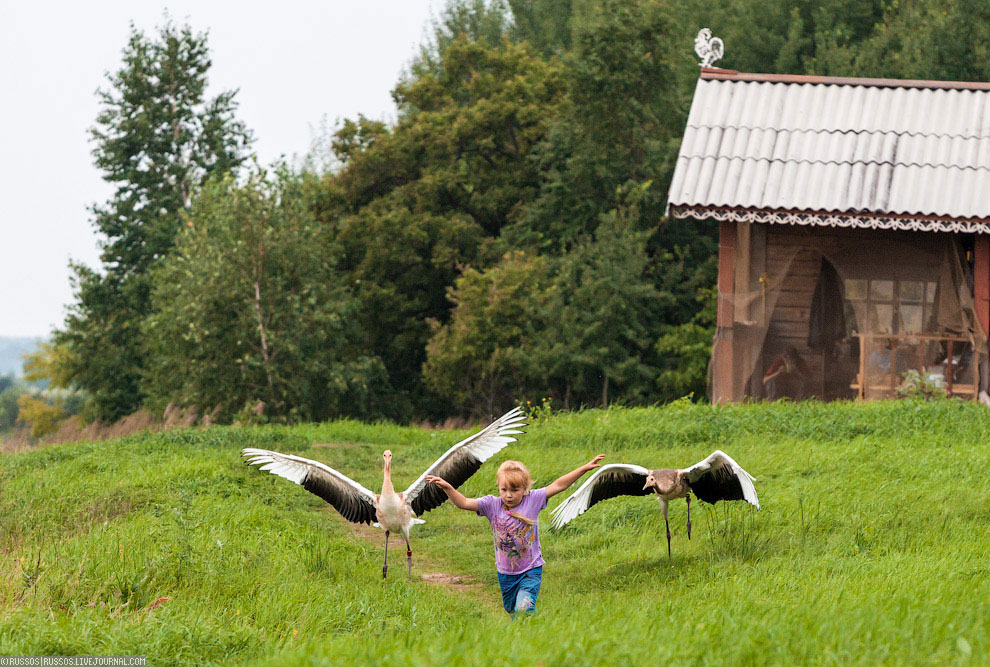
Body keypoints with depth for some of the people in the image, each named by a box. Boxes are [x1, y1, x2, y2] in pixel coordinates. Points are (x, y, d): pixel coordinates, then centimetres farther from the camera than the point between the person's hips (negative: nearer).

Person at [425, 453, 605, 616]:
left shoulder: (532, 501, -10)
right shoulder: (492, 505, -6)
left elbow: (558, 486, -12)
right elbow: (463, 503, -10)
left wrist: (585, 468, -15)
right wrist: (447, 488, -27)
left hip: (531, 571, -4)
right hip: (505, 574, 4)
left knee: (524, 608, -23)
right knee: (512, 612, 17)